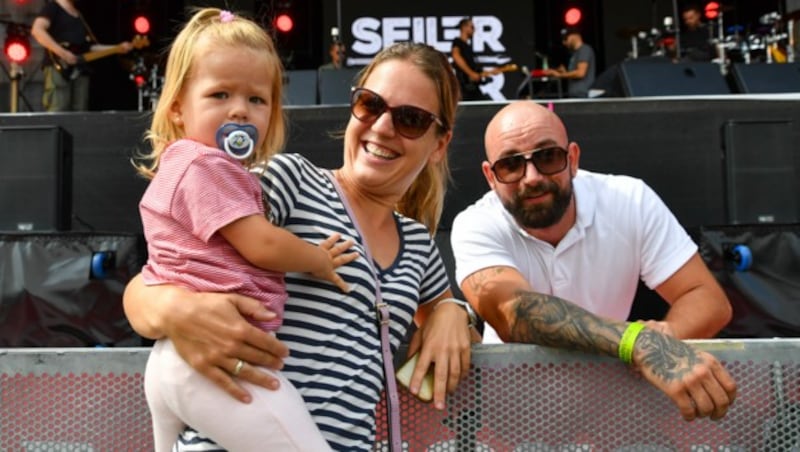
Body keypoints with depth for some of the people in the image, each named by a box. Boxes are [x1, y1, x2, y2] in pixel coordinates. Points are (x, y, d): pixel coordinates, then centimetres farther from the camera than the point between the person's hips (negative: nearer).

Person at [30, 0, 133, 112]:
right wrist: (62, 53, -20)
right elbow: (37, 30, -14)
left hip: (80, 70, 8)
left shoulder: (79, 15, 27)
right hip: (59, 68, -8)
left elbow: (90, 46, 24)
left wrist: (118, 48, 13)